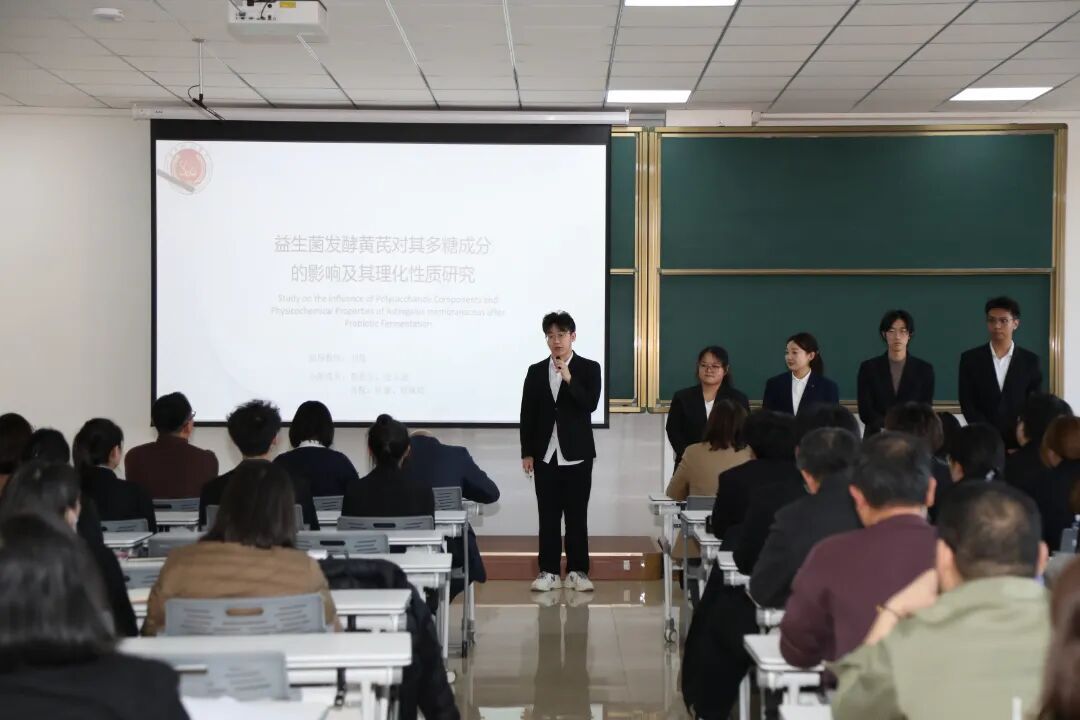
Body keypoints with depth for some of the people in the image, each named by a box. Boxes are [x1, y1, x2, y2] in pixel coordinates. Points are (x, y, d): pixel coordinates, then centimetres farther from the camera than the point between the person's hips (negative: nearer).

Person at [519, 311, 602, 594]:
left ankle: (577, 571, 8)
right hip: (545, 454, 2)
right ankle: (549, 572, 9)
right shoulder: (536, 371, 9)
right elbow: (527, 414, 7)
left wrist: (569, 379, -22)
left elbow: (591, 405, -11)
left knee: (577, 515, 1)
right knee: (548, 515, 4)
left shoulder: (589, 368, 2)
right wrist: (527, 452, 2)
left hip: (577, 453, -2)